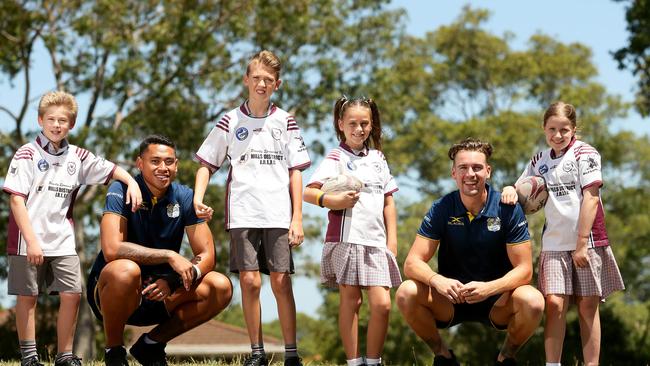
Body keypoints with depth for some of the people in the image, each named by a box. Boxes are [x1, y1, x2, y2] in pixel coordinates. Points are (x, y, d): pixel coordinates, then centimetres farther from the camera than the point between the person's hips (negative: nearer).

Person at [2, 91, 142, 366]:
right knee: (27, 297, 3)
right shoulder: (27, 154, -6)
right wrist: (31, 240, -16)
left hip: (62, 240, 4)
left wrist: (131, 182, -9)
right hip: (28, 240, -4)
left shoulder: (77, 156, 7)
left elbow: (111, 169, 13)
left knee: (72, 295, -1)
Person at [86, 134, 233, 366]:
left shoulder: (185, 198, -2)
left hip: (160, 293, 5)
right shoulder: (121, 192, -15)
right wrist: (169, 256, -30)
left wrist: (171, 282, -24)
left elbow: (207, 255, -6)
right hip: (108, 293, -5)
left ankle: (152, 343, 3)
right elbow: (112, 249, -29)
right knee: (126, 270, -39)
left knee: (221, 288, -14)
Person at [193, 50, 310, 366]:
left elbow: (295, 172, 8)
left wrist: (297, 218, 1)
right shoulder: (231, 121, 7)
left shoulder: (285, 121, 8)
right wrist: (198, 199, -6)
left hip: (279, 215, 0)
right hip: (243, 213, 0)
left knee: (281, 281, -4)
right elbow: (207, 163, 11)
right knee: (249, 281, -5)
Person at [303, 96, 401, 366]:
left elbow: (388, 201, 18)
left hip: (376, 241, 4)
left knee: (382, 303, -4)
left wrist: (392, 238, 11)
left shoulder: (377, 158, 16)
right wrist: (334, 201, -26)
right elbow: (308, 192, -9)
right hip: (346, 239, -4)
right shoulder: (337, 157, 1)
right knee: (350, 301, 0)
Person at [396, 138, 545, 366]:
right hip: (450, 299, 1)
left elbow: (524, 269, -11)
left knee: (533, 301, -32)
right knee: (407, 293, -27)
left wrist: (489, 288, -31)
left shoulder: (508, 209, -8)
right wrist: (437, 280, -34)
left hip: (496, 300, -1)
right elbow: (412, 263, -11)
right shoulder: (441, 209, -5)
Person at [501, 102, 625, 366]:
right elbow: (523, 195, 22)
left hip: (587, 240, -3)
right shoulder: (539, 161, 12)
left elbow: (590, 198, -9)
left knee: (587, 305, 1)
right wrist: (510, 190, -4)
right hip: (554, 243, 3)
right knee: (555, 303, -9)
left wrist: (582, 244, -14)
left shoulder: (584, 153, -3)